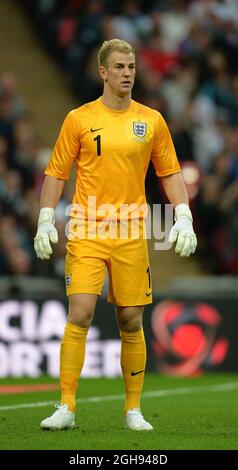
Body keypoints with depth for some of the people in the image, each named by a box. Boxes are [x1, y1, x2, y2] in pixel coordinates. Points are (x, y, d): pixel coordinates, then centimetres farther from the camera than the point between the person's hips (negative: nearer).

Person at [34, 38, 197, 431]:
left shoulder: (152, 120, 7)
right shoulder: (79, 119, 2)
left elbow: (170, 173, 13)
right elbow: (56, 172, 6)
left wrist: (184, 219, 2)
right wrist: (45, 222, -2)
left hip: (131, 233, 2)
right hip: (85, 232, -2)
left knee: (131, 322, 3)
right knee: (80, 314, -12)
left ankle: (133, 410, 14)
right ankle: (66, 407, -8)